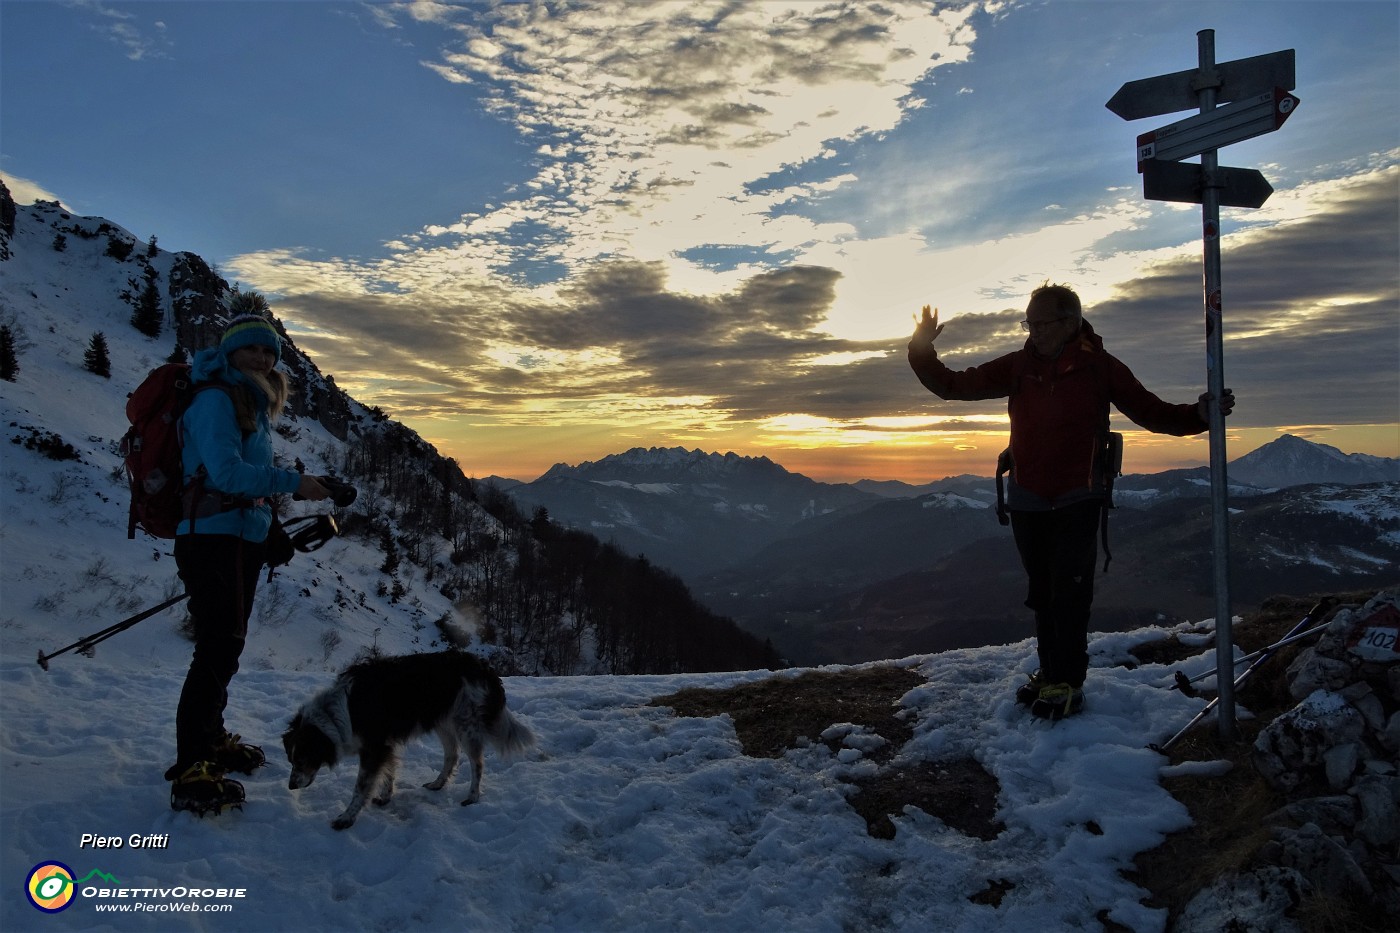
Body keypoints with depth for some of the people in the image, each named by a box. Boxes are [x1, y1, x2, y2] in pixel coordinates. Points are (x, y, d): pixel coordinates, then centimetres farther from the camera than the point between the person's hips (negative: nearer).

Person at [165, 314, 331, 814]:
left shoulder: (252, 405, 18)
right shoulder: (215, 400, -11)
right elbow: (227, 471, -23)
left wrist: (272, 529, 13)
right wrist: (293, 482, -22)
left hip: (241, 541, 10)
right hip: (212, 541, -10)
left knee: (226, 647, 19)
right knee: (217, 650, -12)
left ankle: (210, 739, 35)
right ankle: (191, 772, -8)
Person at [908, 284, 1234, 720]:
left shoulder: (1099, 367, -6)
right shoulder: (1017, 366, 1)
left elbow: (1153, 413, -2)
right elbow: (953, 386, 2)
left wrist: (1199, 414, -19)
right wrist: (923, 352, -13)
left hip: (1076, 502, -4)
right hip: (1027, 501, 4)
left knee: (1069, 593, -5)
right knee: (1042, 593, 13)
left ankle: (1067, 682, 4)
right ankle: (1050, 670, 25)